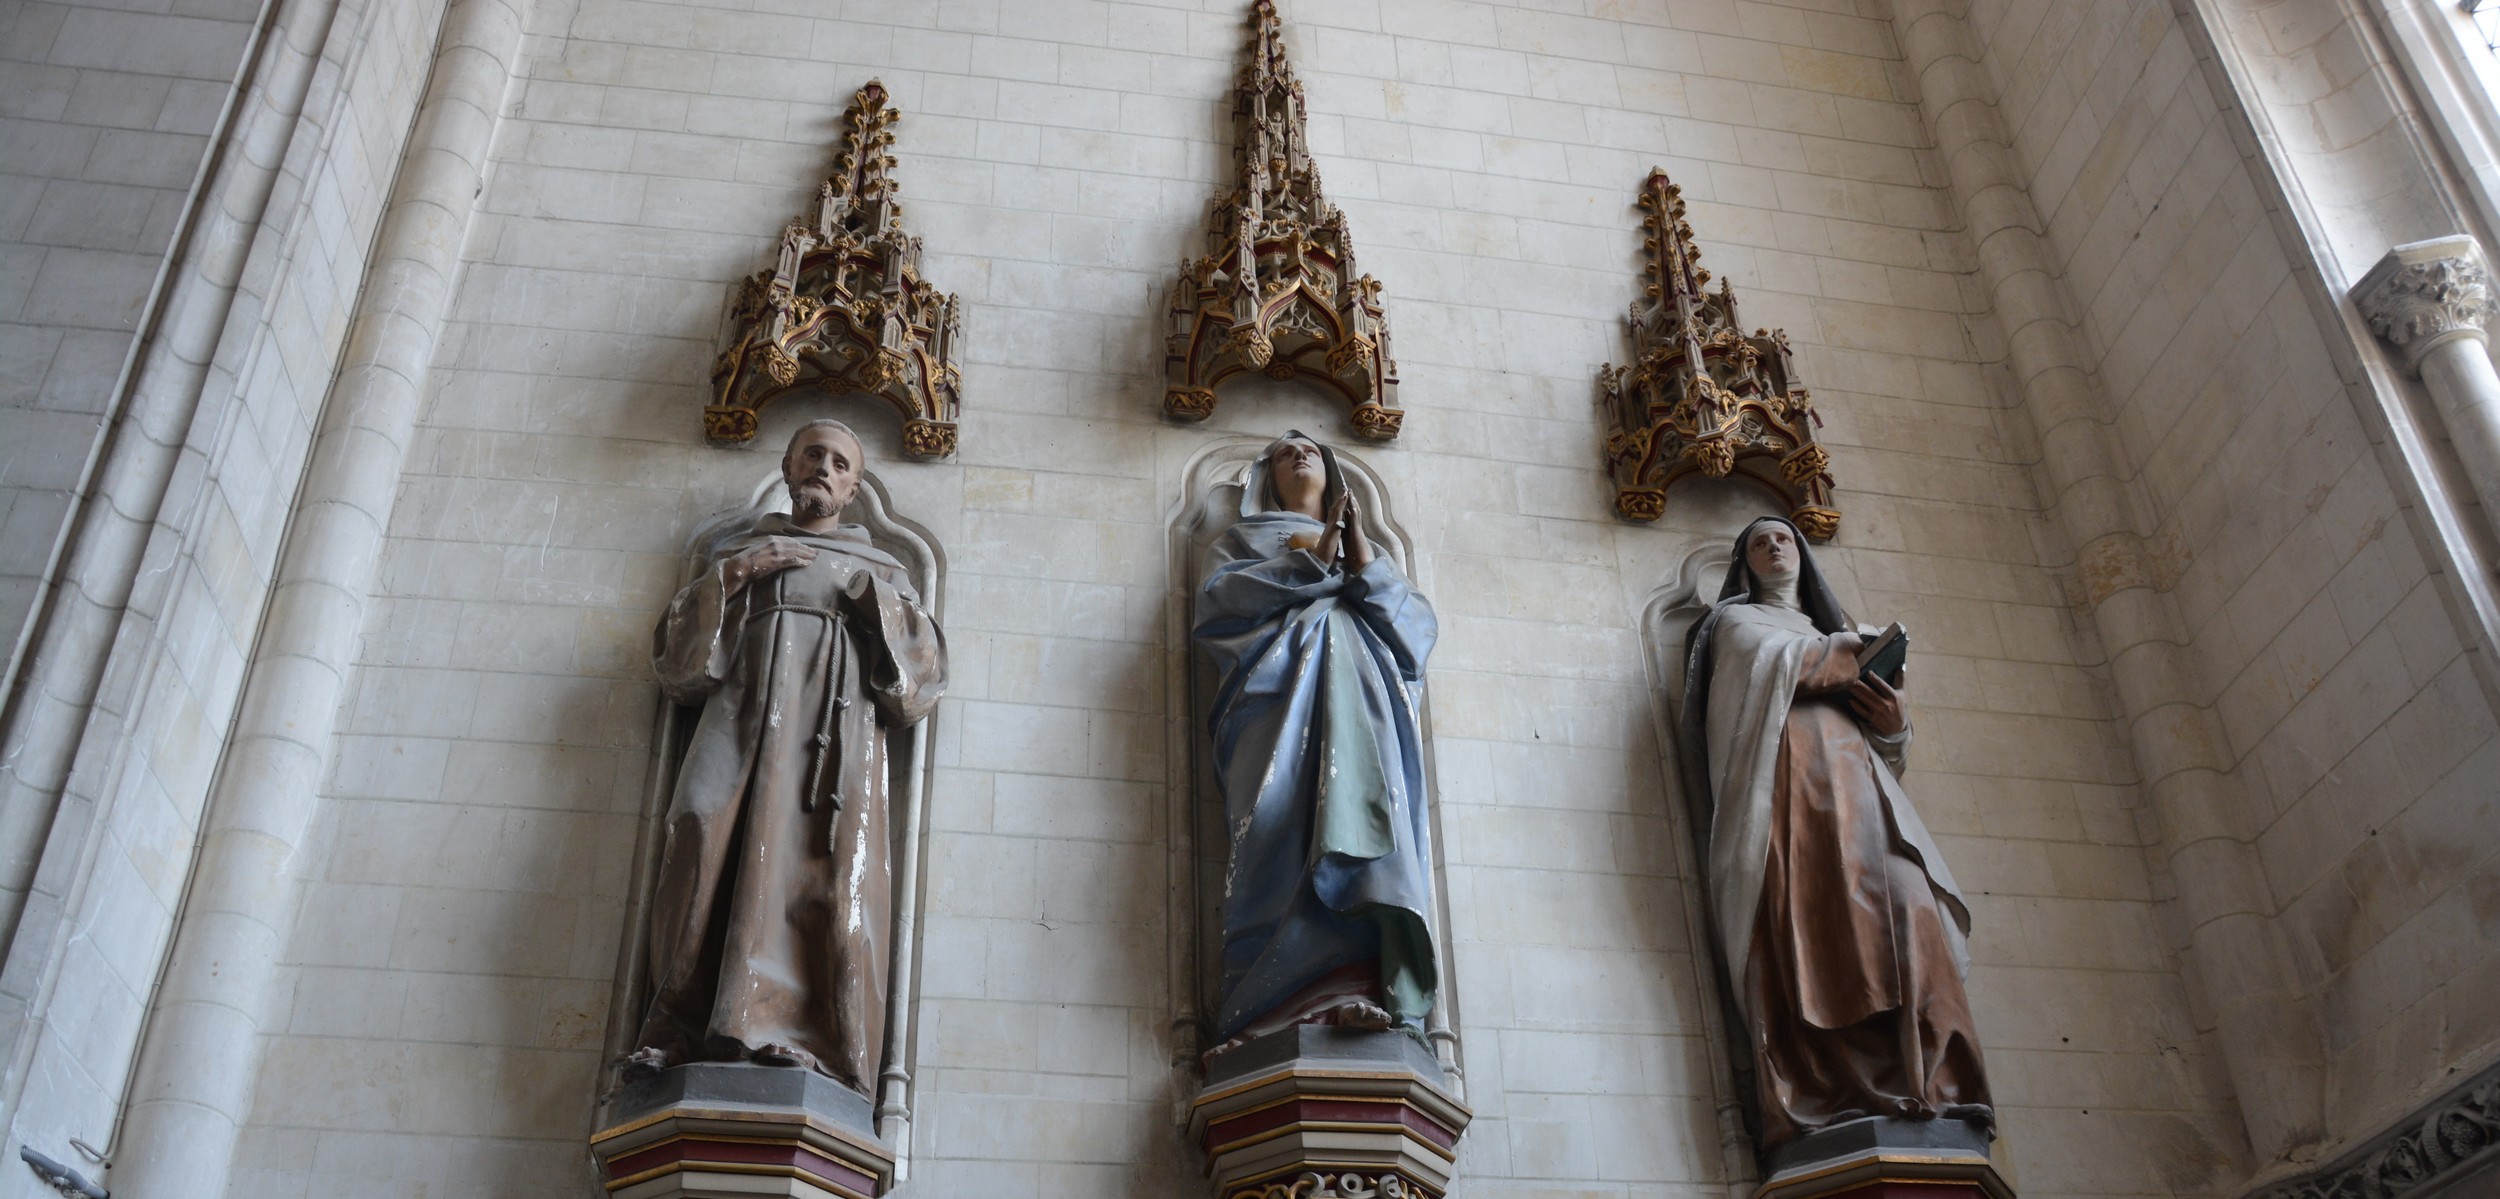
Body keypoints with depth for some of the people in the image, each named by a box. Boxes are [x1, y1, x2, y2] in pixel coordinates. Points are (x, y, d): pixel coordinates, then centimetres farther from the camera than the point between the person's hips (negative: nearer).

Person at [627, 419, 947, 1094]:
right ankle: (679, 1038, -30)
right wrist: (730, 577, 5)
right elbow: (676, 658, 19)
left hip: (836, 730, 0)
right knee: (710, 845, -26)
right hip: (742, 716, 1)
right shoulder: (738, 552, 32)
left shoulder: (880, 570, 31)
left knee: (825, 871, -25)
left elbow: (923, 665, 16)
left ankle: (799, 1038, -36)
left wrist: (865, 589, 4)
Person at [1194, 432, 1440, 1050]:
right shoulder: (1243, 539, 32)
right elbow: (1219, 596, 7)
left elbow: (1417, 622, 19)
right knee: (1292, 821, -30)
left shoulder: (1365, 547, 38)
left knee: (1365, 807, -27)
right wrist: (1313, 562, 2)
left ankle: (1375, 994, -43)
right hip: (1283, 694, -2)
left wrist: (1361, 558, 6)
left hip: (1364, 700, 2)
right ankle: (1308, 992, -47)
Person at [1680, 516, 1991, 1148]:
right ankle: (1835, 1094, -37)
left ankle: (1929, 1088, -32)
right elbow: (1778, 659, -1)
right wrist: (1854, 652, 15)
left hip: (1855, 777, 5)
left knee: (1902, 902, -20)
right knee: (1811, 918, -25)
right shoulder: (1737, 618, 24)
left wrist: (1894, 725, 4)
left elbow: (1879, 741, 27)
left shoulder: (1831, 628, 37)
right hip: (1790, 774, -5)